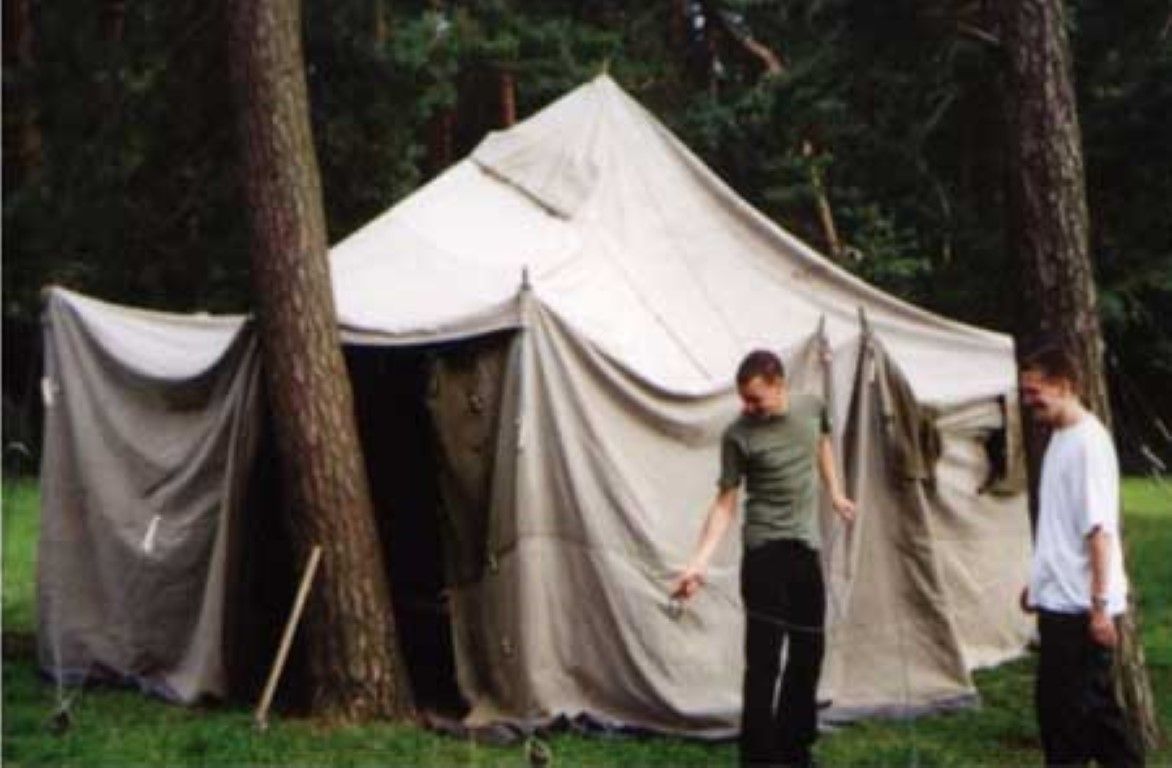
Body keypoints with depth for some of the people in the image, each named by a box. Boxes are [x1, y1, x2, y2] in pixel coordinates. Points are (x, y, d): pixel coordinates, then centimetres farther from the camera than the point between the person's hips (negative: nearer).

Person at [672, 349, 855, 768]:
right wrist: (700, 559, -20)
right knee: (764, 660, -8)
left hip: (807, 549, 5)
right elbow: (725, 503, -10)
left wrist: (835, 492, 28)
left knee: (808, 653, 13)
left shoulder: (813, 407, 0)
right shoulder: (738, 435, -13)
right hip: (765, 550, -5)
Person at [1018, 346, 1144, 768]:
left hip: (1081, 606, -10)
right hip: (1057, 602, 10)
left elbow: (1099, 530, -20)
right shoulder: (1059, 438, 12)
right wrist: (1038, 581, 23)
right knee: (1053, 702, 14)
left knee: (1079, 707, -4)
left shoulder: (1089, 440, -16)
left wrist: (1100, 603, -22)